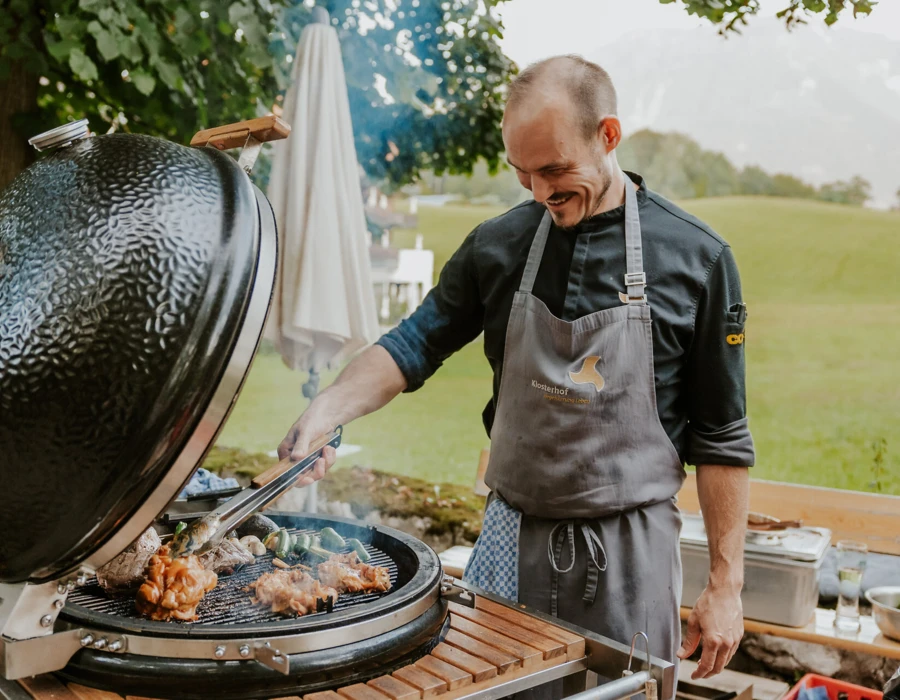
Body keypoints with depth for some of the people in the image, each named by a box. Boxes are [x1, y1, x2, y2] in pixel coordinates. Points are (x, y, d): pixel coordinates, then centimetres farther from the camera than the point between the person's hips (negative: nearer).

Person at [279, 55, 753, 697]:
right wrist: (326, 411, -12)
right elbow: (416, 345, 6)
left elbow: (721, 439, -5)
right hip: (512, 541, 3)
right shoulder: (498, 246, -1)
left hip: (630, 550, -2)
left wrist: (726, 586, -4)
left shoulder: (697, 258, -8)